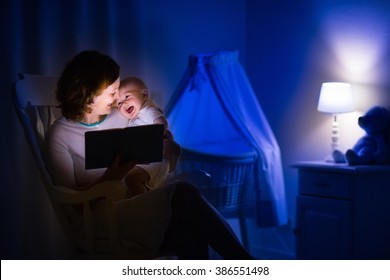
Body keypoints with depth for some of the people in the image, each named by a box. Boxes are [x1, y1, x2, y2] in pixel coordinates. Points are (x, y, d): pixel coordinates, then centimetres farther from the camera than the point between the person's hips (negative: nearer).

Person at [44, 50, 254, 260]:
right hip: (97, 219, -5)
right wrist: (107, 179, -19)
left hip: (131, 209, 6)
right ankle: (242, 261, -19)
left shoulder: (117, 120, 17)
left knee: (190, 237, -30)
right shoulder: (59, 136, 0)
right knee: (181, 194, -28)